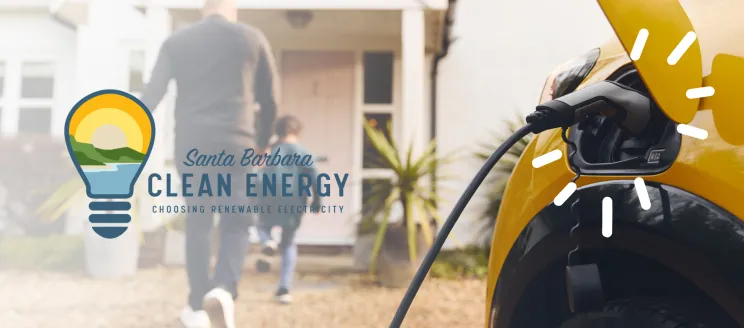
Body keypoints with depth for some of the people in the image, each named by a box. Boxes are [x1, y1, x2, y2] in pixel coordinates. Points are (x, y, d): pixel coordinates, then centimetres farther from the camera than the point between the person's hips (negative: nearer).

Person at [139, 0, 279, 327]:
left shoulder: (177, 41, 10)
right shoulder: (252, 38, 8)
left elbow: (152, 93, 4)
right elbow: (270, 98, 9)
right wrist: (261, 142, 22)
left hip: (192, 145, 2)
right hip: (235, 145, -1)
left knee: (197, 224, 12)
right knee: (236, 222, 7)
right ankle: (223, 288, -18)